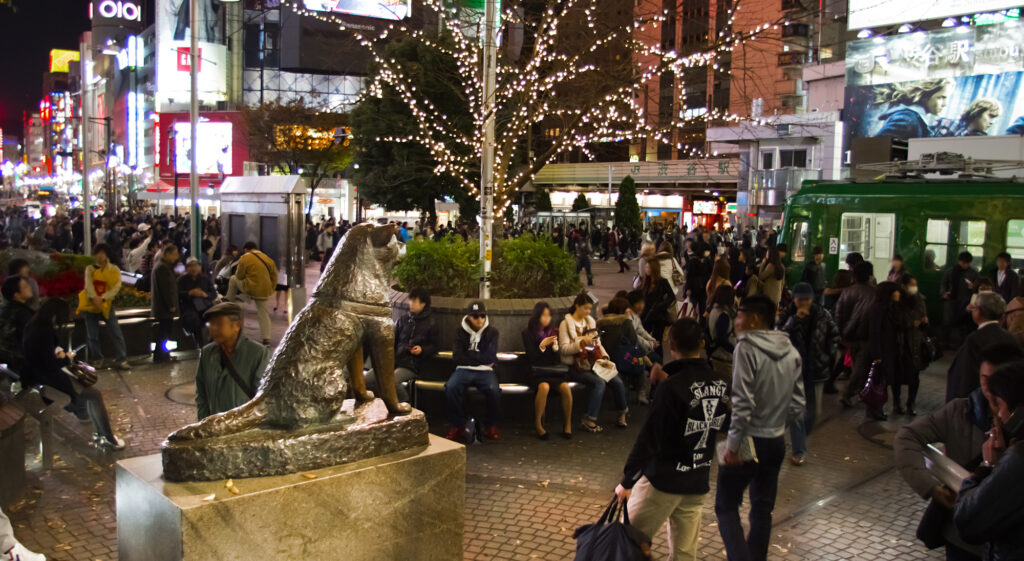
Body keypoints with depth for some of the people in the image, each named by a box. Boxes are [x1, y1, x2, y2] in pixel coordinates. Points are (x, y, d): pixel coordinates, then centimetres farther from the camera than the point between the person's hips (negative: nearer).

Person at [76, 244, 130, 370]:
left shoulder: (114, 269, -1)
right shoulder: (90, 269, 2)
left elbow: (117, 286, -13)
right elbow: (88, 284, -14)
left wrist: (102, 298, -26)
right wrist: (93, 297, -33)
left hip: (106, 305, -1)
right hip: (90, 305, 1)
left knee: (116, 333, -8)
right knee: (92, 336, 7)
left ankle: (121, 360, -5)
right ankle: (96, 359, 25)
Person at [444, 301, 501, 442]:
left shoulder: (492, 332, 8)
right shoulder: (461, 331, 10)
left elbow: (490, 357, -4)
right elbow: (457, 357, -1)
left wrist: (468, 356, -1)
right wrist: (480, 359, -3)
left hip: (484, 371, 0)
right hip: (464, 369, 1)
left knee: (494, 390, -33)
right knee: (451, 387, -32)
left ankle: (491, 425, -10)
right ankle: (457, 426, -15)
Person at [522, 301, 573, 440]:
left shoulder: (553, 332, 13)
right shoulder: (528, 333, 3)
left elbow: (557, 359, 11)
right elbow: (531, 357, -3)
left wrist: (555, 346, -8)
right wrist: (542, 346, -16)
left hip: (553, 370, 3)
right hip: (537, 372, -3)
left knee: (565, 387, -28)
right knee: (544, 387, -36)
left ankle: (568, 424, -14)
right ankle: (538, 424, -20)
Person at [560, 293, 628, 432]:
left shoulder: (590, 321, 17)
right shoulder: (566, 324, -4)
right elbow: (564, 349, -10)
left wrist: (604, 356, 4)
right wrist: (581, 343, -25)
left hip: (593, 363, 6)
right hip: (576, 367, -6)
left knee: (617, 381, -15)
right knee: (600, 382, -30)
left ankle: (621, 412, 8)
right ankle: (589, 419, -21)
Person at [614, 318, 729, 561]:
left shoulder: (672, 388, -19)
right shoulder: (721, 385, 1)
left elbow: (648, 439, -18)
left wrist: (627, 481, -10)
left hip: (663, 480, -6)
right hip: (697, 484, 6)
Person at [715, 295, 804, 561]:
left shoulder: (747, 347, -16)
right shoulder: (791, 352, 5)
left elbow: (742, 403, -21)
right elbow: (797, 405, 7)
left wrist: (733, 444, -15)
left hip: (749, 441, -7)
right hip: (777, 442, 7)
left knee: (726, 505, 3)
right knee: (763, 508, 16)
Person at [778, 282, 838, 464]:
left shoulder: (822, 316, -1)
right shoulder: (786, 316, -6)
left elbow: (834, 335, 15)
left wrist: (828, 354, 4)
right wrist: (795, 319, -26)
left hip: (816, 369, 2)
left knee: (812, 412, 11)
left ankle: (799, 440, 37)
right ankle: (798, 451, 3)